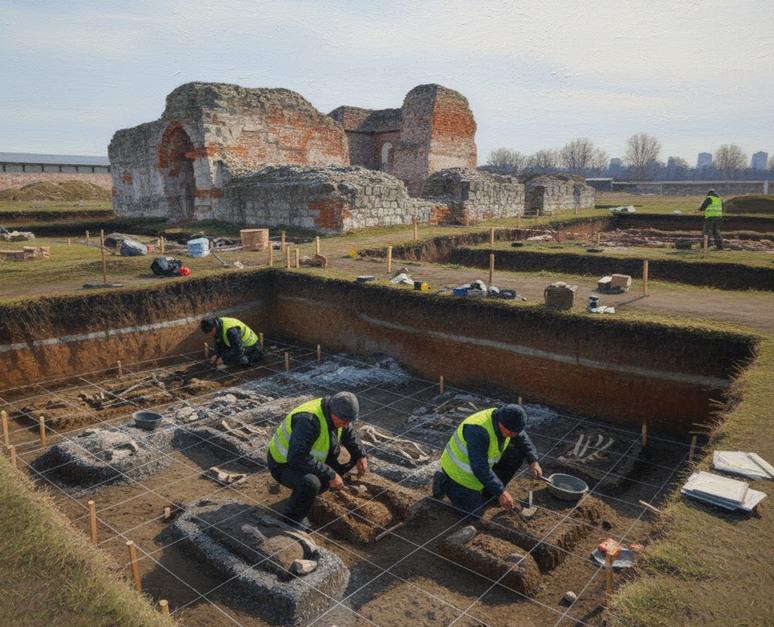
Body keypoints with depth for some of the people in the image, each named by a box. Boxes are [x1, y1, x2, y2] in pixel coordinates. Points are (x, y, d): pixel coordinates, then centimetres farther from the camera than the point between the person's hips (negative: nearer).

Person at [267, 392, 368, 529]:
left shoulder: (336, 412, -11)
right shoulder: (309, 420, -37)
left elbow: (349, 433, 8)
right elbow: (297, 458, -45)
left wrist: (361, 456, -9)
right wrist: (330, 475, -38)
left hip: (304, 457, 7)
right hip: (283, 465, -7)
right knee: (310, 484, -37)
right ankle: (294, 515, -7)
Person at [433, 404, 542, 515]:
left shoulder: (505, 422, -14)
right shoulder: (478, 431, -39)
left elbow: (523, 439, 3)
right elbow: (479, 468, -39)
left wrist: (533, 461, -13)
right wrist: (500, 493, -37)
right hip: (459, 470, -8)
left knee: (517, 454, -4)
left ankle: (488, 491, 11)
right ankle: (444, 482, 12)